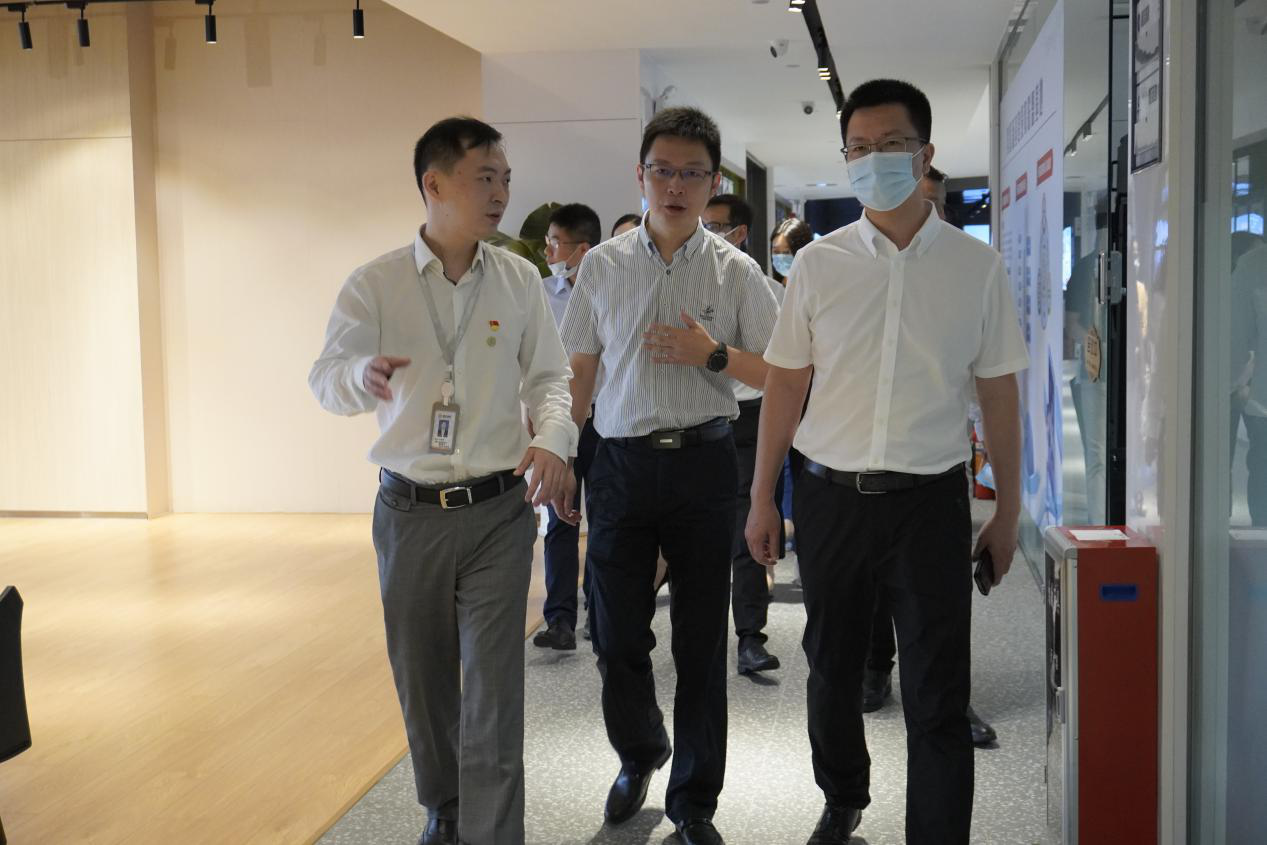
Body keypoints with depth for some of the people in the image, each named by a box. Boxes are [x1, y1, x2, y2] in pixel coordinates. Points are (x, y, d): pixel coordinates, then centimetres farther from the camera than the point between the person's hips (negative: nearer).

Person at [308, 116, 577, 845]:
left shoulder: (520, 280, 0)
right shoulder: (374, 284, -3)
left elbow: (550, 376, 2)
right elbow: (327, 381, -11)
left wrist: (553, 436, -20)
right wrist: (363, 373, -35)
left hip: (498, 511, 0)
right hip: (409, 511, 1)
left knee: (494, 689, -3)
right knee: (421, 676, 15)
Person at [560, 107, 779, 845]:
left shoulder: (736, 272, 1)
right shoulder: (603, 265, 6)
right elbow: (578, 371, 11)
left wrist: (714, 354, -14)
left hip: (703, 461, -1)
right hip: (622, 461, 1)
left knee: (701, 644, 7)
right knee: (617, 636, 6)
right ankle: (640, 752, 36)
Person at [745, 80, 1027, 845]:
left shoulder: (977, 266, 0)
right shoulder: (817, 264, 3)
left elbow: (1000, 396, 3)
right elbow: (786, 385, 6)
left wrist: (1007, 514, 3)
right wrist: (763, 498, 4)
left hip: (931, 500, -2)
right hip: (831, 495, 2)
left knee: (937, 696, 1)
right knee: (833, 669, 17)